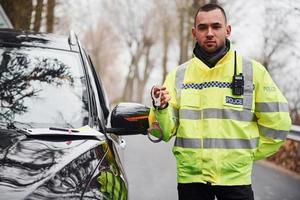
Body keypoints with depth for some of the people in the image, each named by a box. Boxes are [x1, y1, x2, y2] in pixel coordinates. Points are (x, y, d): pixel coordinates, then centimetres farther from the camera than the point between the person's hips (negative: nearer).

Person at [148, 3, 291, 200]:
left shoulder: (253, 71, -1)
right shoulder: (179, 75, 4)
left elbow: (277, 121, 4)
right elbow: (166, 131, 0)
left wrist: (248, 154, 5)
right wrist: (161, 108, -18)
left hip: (235, 178, -1)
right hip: (190, 177, 2)